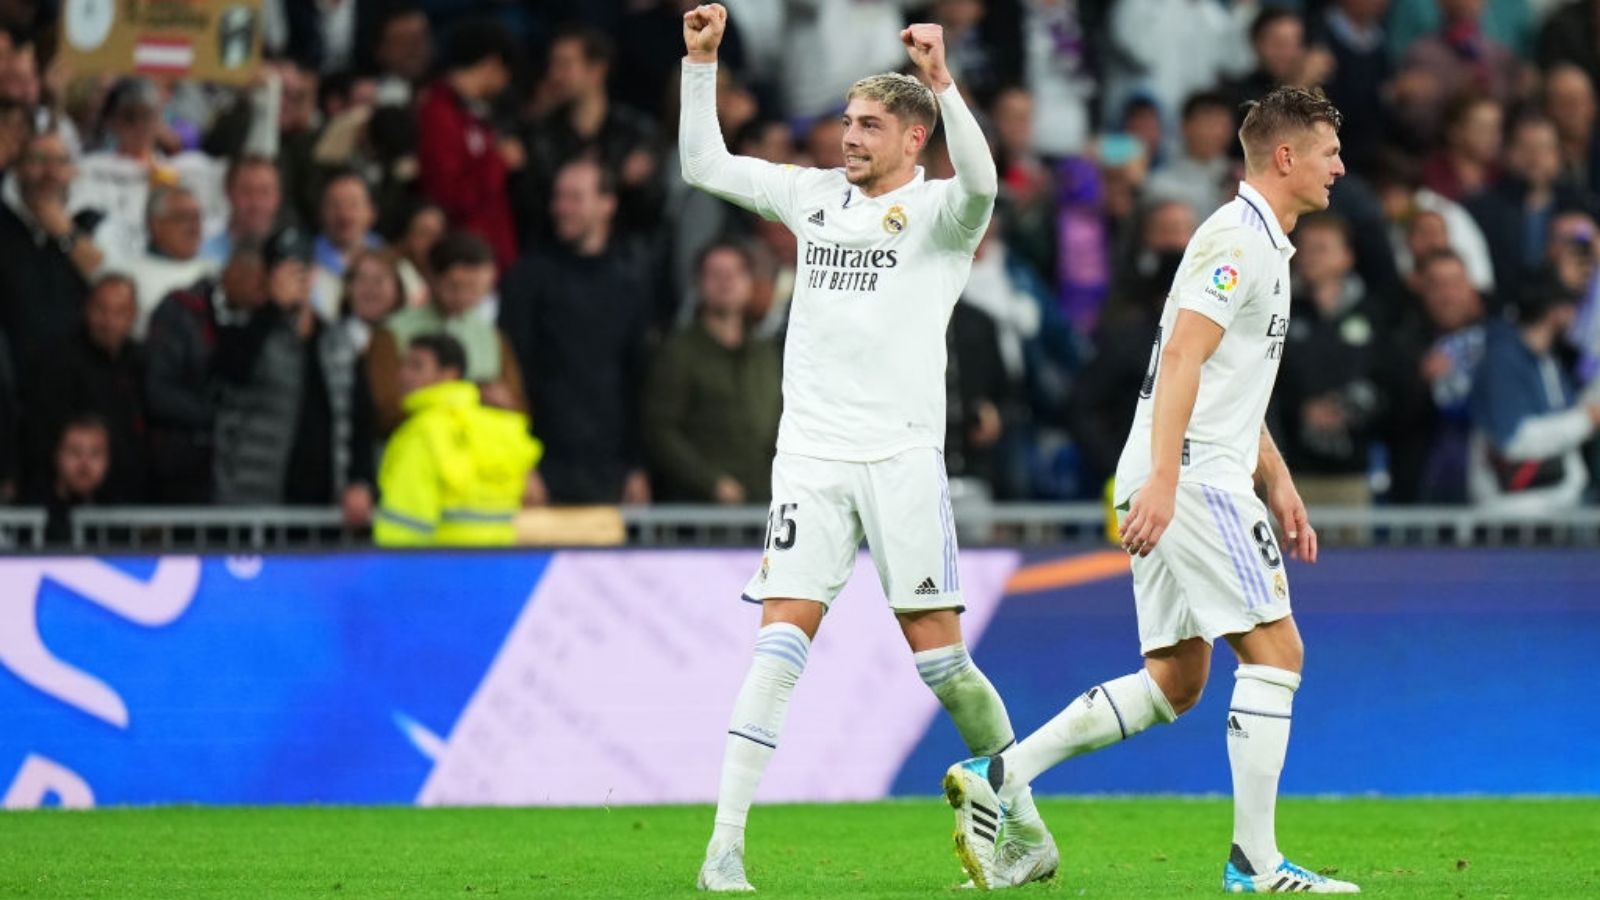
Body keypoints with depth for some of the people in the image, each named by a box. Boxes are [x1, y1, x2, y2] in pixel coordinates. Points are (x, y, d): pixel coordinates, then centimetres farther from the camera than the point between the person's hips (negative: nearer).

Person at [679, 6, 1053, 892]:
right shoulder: (814, 195, 14)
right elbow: (704, 164, 20)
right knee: (782, 635, -8)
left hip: (901, 454, -3)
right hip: (810, 453, 3)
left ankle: (1024, 824, 16)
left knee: (936, 650, -1)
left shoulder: (937, 211, -1)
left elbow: (979, 181, -24)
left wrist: (940, 82, -34)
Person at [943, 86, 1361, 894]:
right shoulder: (1236, 238, -11)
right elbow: (1181, 359, -21)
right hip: (1187, 474, -10)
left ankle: (995, 776, 4)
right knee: (1275, 650, -9)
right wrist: (1163, 481, -29)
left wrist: (1279, 486, 26)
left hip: (1181, 479, 10)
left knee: (1173, 682, 8)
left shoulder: (1263, 244, 22)